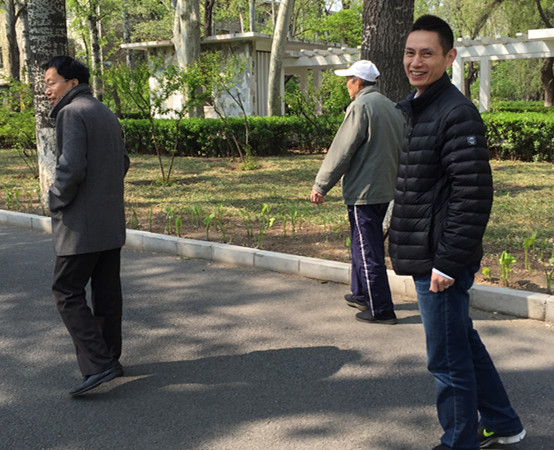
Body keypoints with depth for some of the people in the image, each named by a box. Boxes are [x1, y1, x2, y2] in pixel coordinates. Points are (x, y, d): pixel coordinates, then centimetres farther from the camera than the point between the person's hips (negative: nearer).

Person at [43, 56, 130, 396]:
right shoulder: (107, 114, 15)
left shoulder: (71, 113, -13)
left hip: (82, 226, -9)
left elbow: (72, 167, -23)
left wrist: (58, 201, -8)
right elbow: (123, 161, 21)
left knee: (68, 292, -3)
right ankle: (110, 358, 23)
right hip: (111, 221, 9)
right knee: (107, 291, 14)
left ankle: (98, 365, -8)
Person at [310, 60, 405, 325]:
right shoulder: (391, 106, 12)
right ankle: (361, 295, 35)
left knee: (369, 252, -2)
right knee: (362, 244, 22)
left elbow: (341, 151, -16)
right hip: (386, 188, 9)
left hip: (364, 191, -9)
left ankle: (381, 310, 4)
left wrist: (321, 186, -10)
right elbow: (401, 149, 18)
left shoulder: (360, 106, -14)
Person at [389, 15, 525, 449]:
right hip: (423, 255, 10)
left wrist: (448, 262, -21)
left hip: (441, 262, -10)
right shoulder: (410, 108, 14)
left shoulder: (457, 114, -16)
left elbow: (473, 196, -21)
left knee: (448, 358, 2)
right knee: (465, 343, 22)